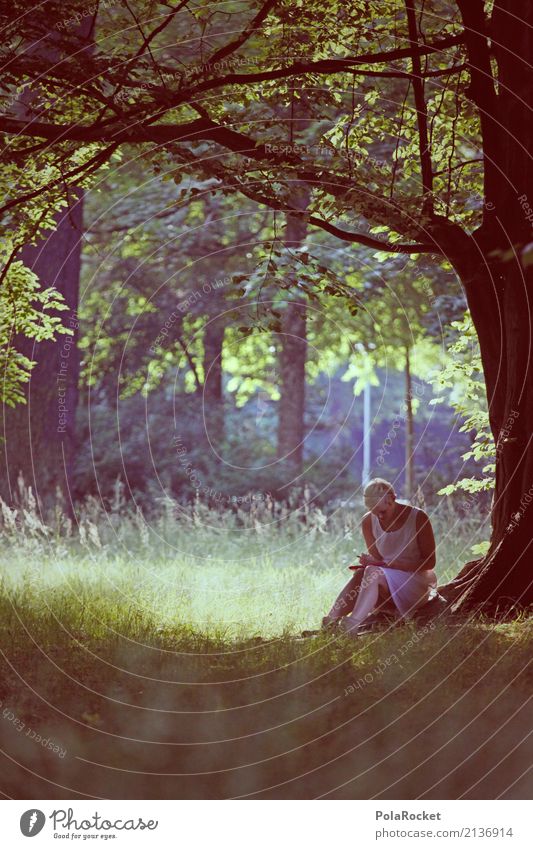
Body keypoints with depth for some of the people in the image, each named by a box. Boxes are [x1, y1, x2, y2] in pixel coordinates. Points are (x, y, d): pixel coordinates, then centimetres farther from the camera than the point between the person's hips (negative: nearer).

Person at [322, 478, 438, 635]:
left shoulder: (418, 518, -11)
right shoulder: (368, 522, 2)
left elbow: (430, 562, -10)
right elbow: (377, 559, 9)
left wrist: (392, 564, -23)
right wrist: (369, 563, -18)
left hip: (418, 583, -4)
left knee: (374, 573, -33)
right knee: (361, 573, -29)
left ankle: (351, 626, -45)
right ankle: (329, 623, -36)